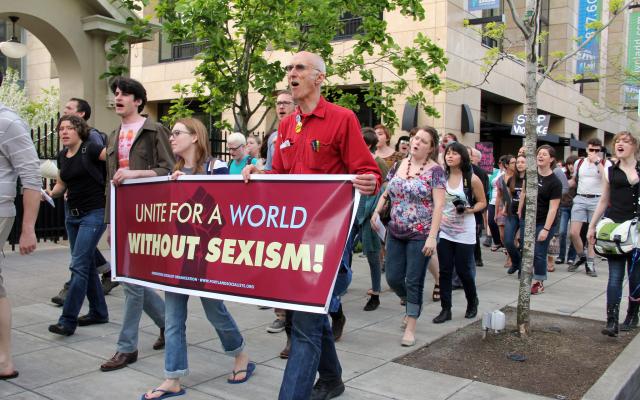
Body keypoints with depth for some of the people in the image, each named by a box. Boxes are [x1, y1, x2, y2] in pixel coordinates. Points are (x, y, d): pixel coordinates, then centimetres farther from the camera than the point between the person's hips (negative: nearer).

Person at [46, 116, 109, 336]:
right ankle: (99, 312, 26)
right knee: (87, 264, 13)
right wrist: (50, 193, 1)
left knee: (79, 265, -10)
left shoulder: (90, 150, -11)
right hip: (73, 215, 8)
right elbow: (61, 185, 20)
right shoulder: (62, 156, 11)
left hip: (94, 214, -8)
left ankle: (68, 320, -6)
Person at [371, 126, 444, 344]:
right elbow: (387, 192, 16)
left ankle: (410, 328, 15)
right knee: (393, 277, 8)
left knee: (414, 281, 1)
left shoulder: (435, 170, -8)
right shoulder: (399, 165, 7)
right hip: (396, 232, 5)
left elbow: (438, 205, -13)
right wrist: (377, 211, -2)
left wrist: (432, 237, -21)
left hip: (421, 235, -5)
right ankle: (412, 305, 38)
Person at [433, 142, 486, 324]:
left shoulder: (472, 179, -7)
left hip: (464, 231, -3)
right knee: (445, 271, 2)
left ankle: (472, 302, 31)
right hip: (444, 229, 3)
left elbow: (482, 202, 1)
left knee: (463, 270, 5)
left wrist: (468, 210, -16)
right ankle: (445, 309, 11)